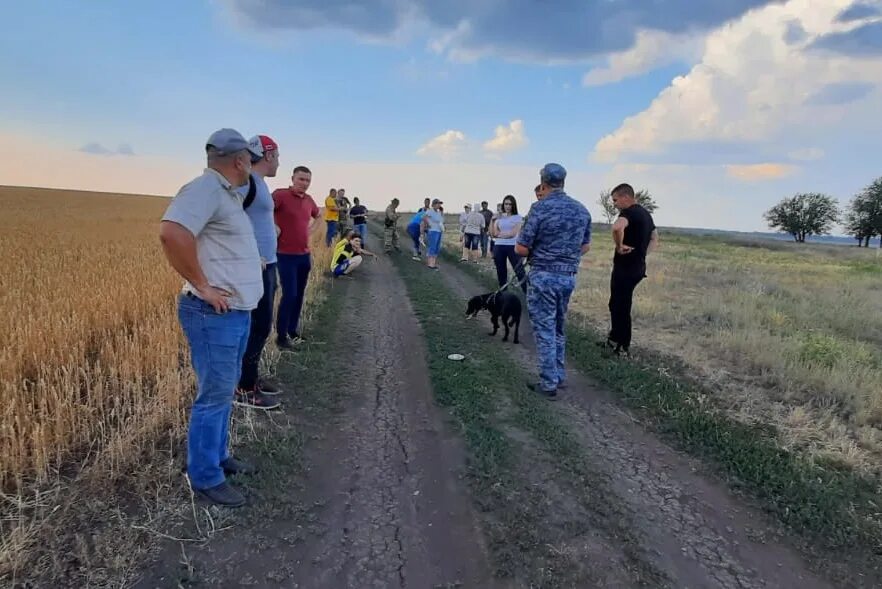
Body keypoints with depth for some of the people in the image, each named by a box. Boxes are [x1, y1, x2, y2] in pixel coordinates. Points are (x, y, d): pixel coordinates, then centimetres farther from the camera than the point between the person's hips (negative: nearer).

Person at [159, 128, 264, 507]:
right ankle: (205, 478, 15)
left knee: (225, 391, 20)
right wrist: (202, 285, -26)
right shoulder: (205, 189, -17)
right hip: (214, 315, -10)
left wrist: (250, 258, 19)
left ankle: (218, 456, 36)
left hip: (237, 313, 10)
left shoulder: (226, 193, 15)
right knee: (214, 396, 0)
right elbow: (171, 233, -34)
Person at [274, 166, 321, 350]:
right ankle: (281, 336, 6)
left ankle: (293, 331, 25)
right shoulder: (281, 195, -13)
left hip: (305, 255, 7)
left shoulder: (309, 200, 9)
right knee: (289, 295, -7)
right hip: (287, 255, -7)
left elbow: (317, 215, 30)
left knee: (299, 295, 12)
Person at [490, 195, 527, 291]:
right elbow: (493, 233, 5)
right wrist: (492, 220, -4)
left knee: (520, 271, -6)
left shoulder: (517, 217, 2)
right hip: (499, 247, 4)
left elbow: (513, 233, -9)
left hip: (512, 247, -4)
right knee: (501, 272, 11)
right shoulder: (499, 217, 12)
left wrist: (499, 234, -4)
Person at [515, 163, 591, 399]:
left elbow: (521, 249, -11)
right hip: (569, 277, 6)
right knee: (558, 328, 20)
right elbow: (585, 247, 14)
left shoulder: (540, 208, -13)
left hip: (543, 276, -6)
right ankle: (560, 376, 28)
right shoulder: (582, 209, 6)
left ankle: (549, 383, 8)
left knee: (544, 330, 3)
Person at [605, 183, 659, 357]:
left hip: (625, 268, -9)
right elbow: (655, 240, 23)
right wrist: (640, 253, 15)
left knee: (620, 307, 2)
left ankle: (622, 347, 11)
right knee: (617, 304, 20)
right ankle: (615, 339, 29)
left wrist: (619, 246, -24)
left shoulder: (629, 212, -15)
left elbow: (617, 227, -39)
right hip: (638, 267, 9)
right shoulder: (645, 214, 14)